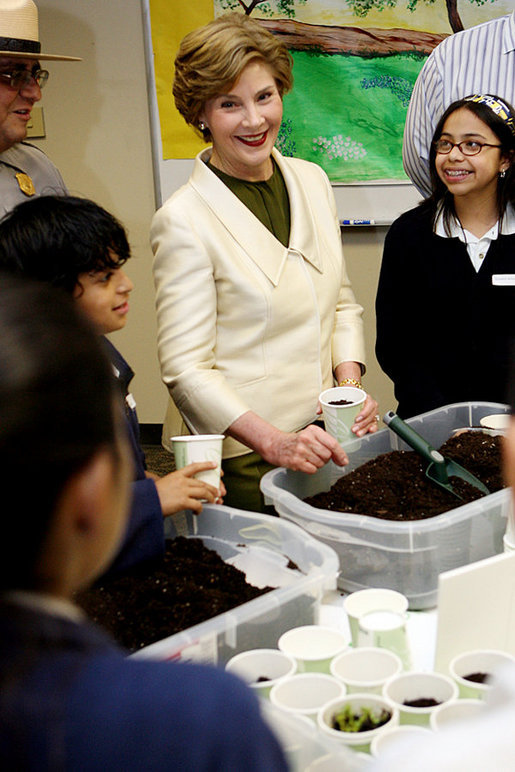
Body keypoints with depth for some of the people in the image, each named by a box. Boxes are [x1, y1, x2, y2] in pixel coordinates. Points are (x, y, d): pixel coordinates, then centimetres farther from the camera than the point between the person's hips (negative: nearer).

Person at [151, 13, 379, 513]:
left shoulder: (312, 181, 5)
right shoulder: (183, 220, -15)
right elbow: (186, 368, -16)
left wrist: (351, 388, -2)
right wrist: (274, 442, -26)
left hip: (322, 436, 6)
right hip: (239, 457, -6)